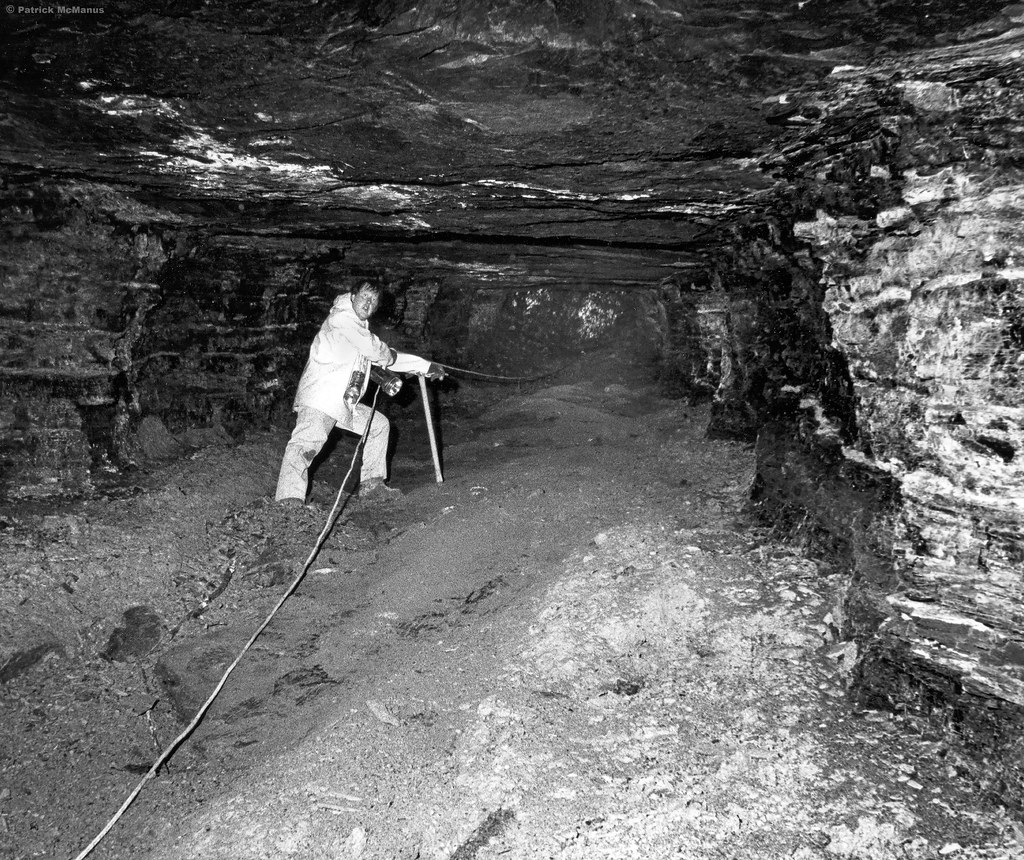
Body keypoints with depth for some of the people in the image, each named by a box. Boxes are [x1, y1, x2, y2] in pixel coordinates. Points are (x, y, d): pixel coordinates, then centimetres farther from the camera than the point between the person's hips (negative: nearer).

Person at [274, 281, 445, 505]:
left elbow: (390, 358, 28)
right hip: (319, 398, -10)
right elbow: (375, 351, -15)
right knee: (307, 442, -27)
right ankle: (289, 500, -42)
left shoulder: (359, 325, 21)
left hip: (344, 401, 10)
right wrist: (390, 356, 8)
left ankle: (371, 483, 24)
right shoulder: (342, 317, -7)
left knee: (379, 424, 19)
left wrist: (427, 367, 27)